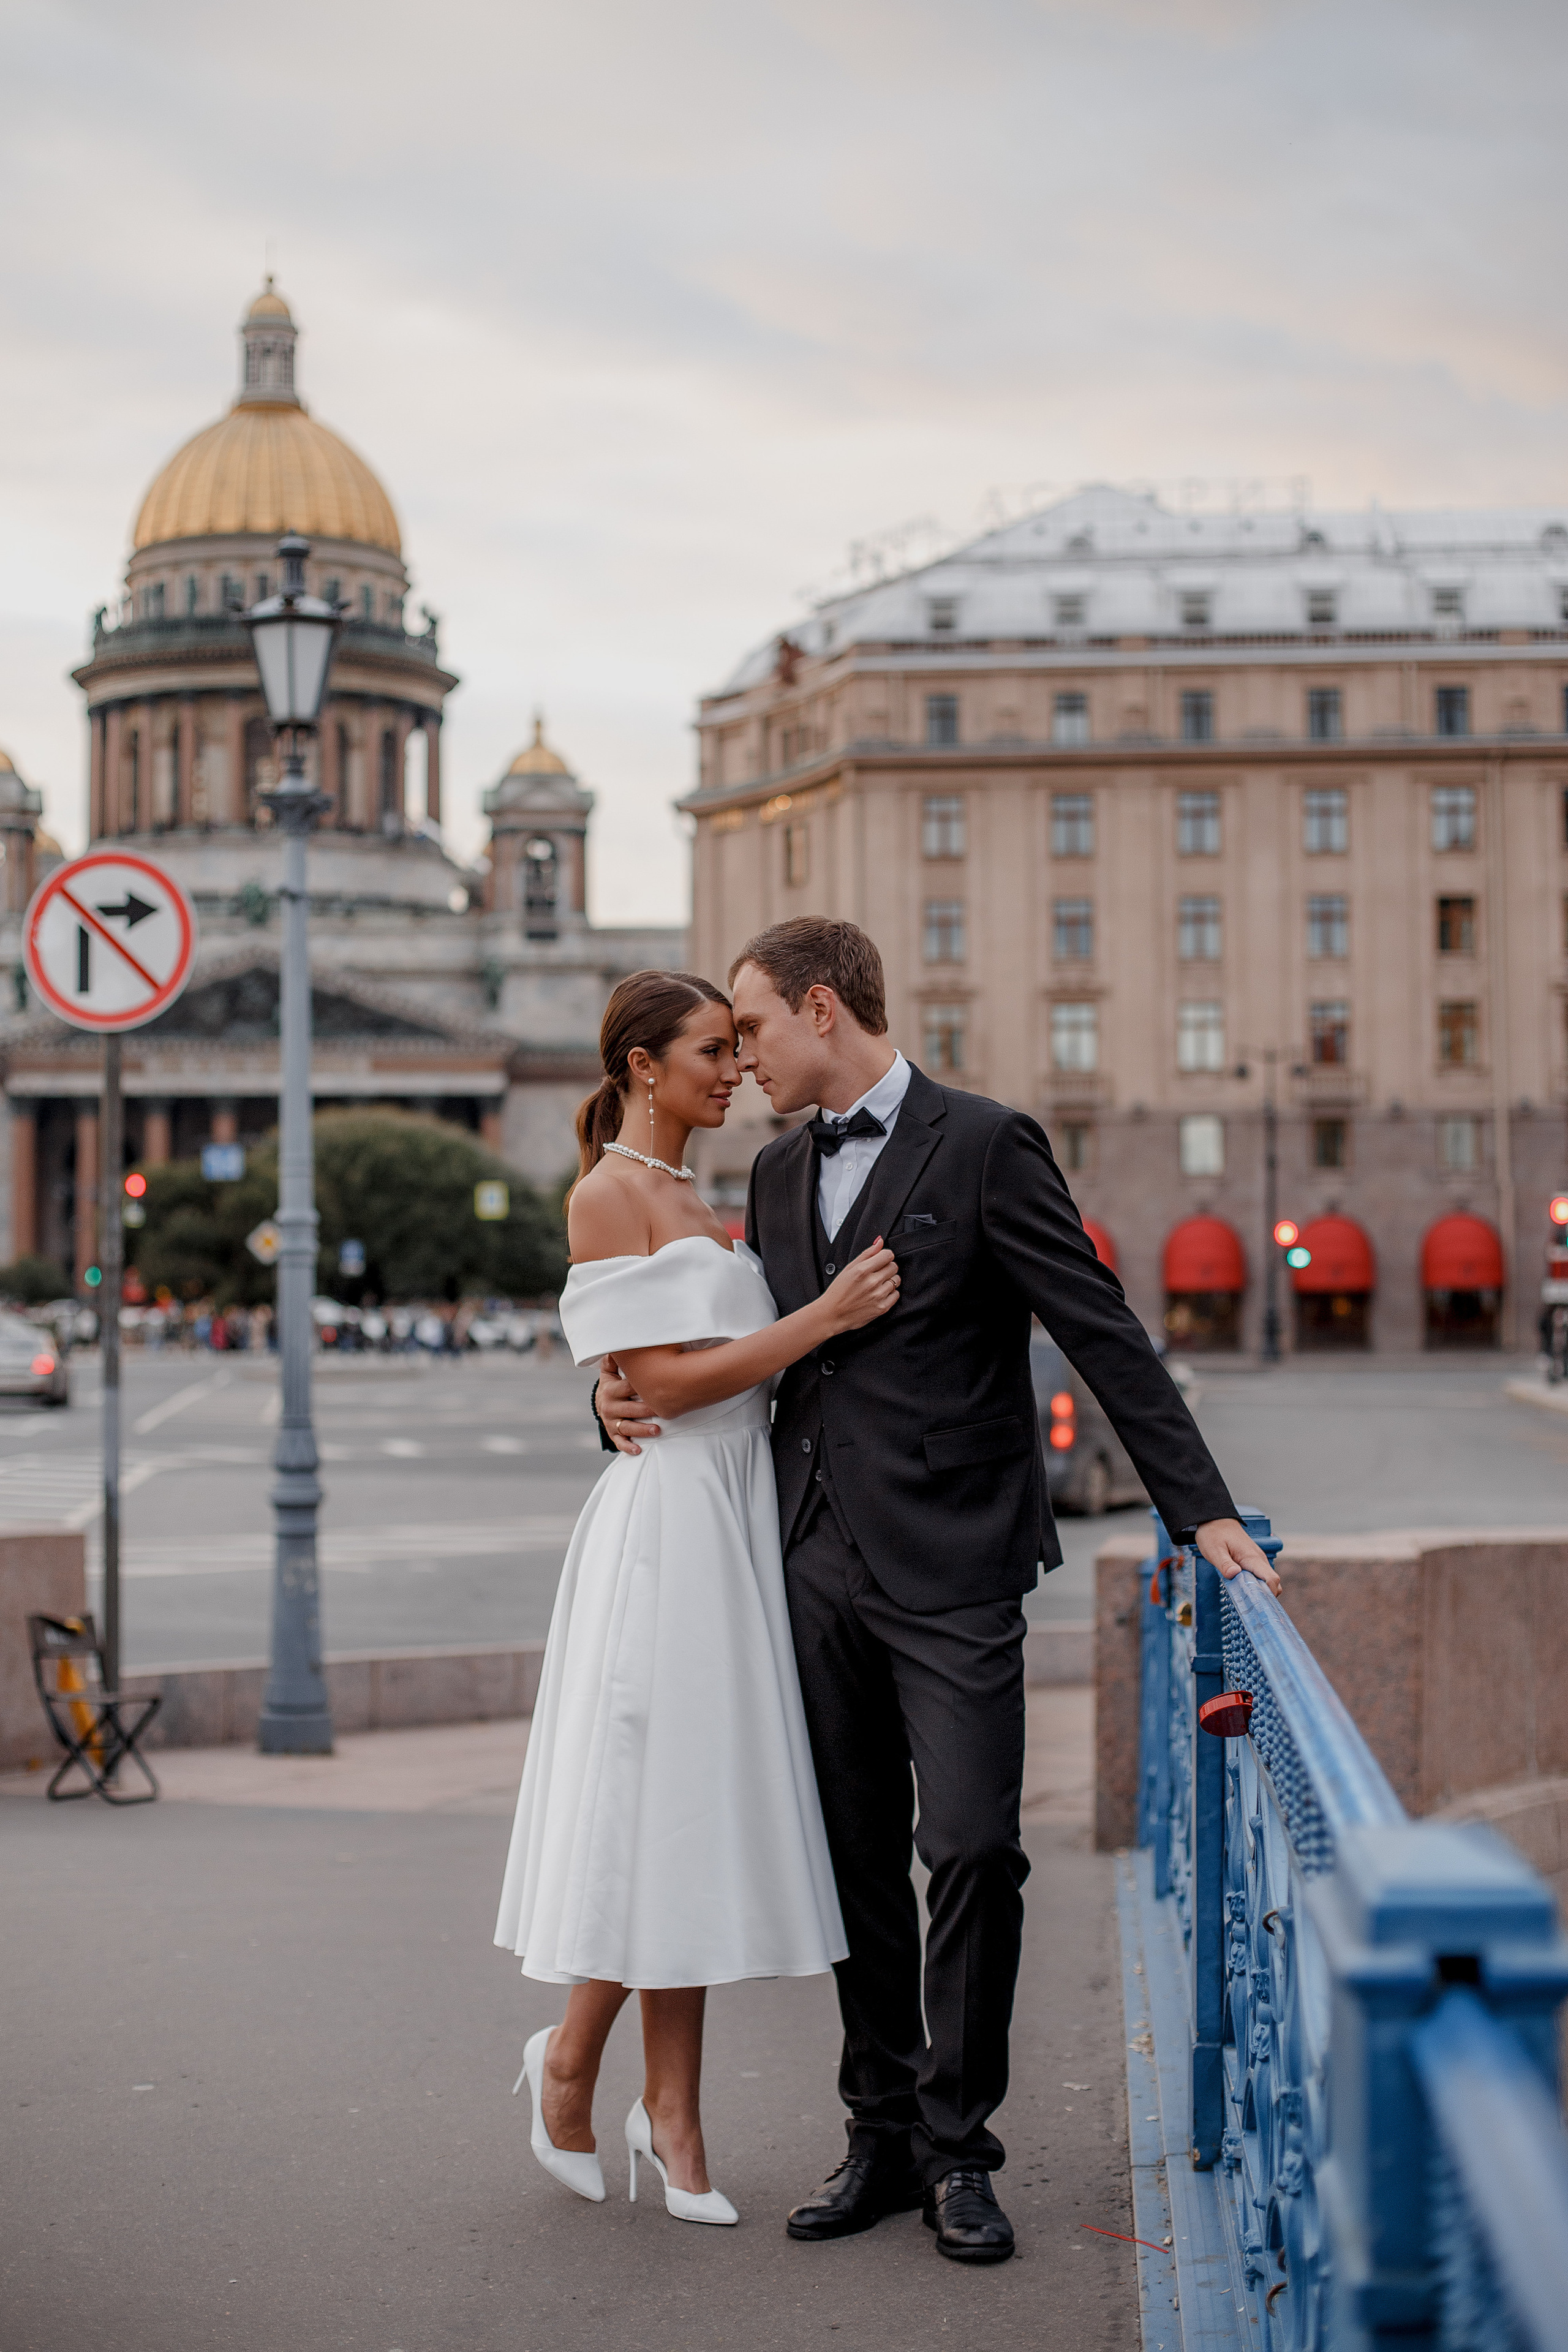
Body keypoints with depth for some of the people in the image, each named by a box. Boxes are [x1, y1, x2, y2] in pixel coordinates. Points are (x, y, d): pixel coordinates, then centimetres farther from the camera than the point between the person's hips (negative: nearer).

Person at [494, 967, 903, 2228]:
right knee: (656, 1798, -4)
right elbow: (666, 1379, -16)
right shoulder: (607, 1195, -9)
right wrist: (824, 1317, -16)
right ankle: (570, 2059, 17)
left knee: (703, 1802, 8)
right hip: (668, 1517, -8)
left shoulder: (694, 1200, 18)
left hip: (740, 1516, 8)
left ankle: (672, 2107, 14)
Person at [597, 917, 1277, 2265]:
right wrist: (641, 1393, 5)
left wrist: (1201, 1508, -12)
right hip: (820, 1560, 6)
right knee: (857, 1860, 10)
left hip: (949, 1563, -6)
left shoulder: (982, 1145, -5)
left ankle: (958, 2144, 6)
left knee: (972, 1849, -8)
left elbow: (1102, 1332, -8)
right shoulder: (780, 1172, 15)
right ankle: (884, 2132, 20)